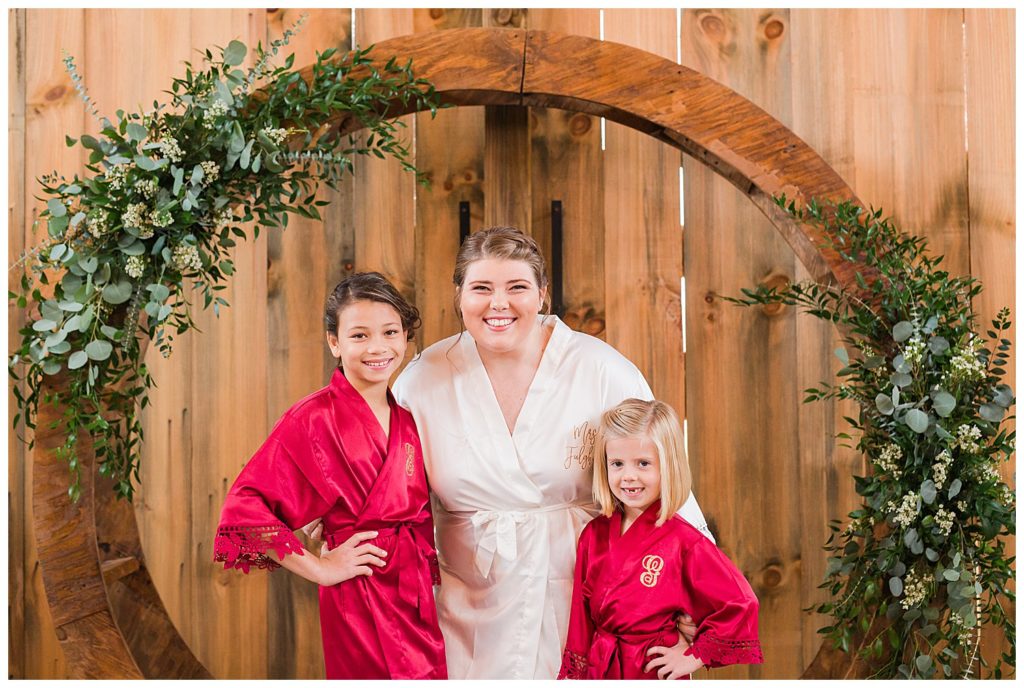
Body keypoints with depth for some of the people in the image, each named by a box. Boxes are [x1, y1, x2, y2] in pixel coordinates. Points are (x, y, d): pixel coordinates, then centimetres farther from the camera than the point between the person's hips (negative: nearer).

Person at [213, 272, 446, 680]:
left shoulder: (407, 421, 8)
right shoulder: (313, 420, -11)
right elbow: (245, 506, -17)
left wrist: (429, 571, 6)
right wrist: (317, 568, -14)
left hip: (419, 596, 6)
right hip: (359, 599, -6)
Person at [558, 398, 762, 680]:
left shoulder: (683, 543, -16)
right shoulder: (594, 535, -2)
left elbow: (740, 604, -12)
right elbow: (581, 620, 5)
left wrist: (695, 656, -10)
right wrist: (574, 677, 5)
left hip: (655, 674, -4)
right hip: (598, 673, 4)